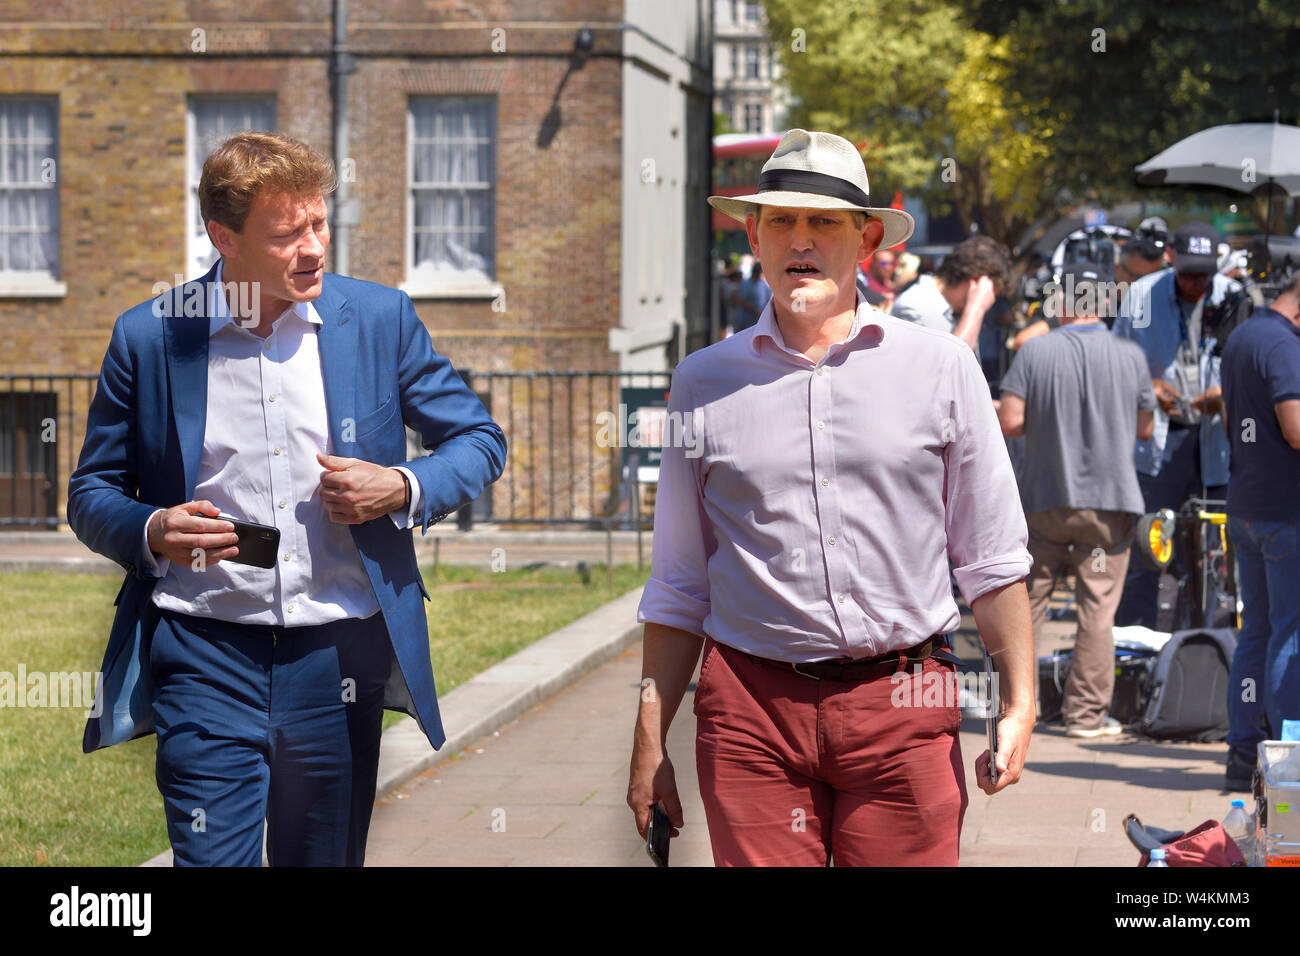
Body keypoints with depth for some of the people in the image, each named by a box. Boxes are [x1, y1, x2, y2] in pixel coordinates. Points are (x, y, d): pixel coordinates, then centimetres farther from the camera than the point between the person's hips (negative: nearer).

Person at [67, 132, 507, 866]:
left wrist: (403, 489, -8)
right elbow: (92, 494, 9)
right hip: (205, 656, -2)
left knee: (327, 857, 9)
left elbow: (480, 440, 12)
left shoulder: (379, 318, 4)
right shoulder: (150, 337, 1)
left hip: (340, 659, 2)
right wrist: (151, 531, -13)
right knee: (211, 858, -10)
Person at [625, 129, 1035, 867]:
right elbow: (678, 584, 12)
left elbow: (992, 558, 7)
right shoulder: (704, 382, 8)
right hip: (750, 706, 1)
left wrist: (1020, 703, -1)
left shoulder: (940, 367, 6)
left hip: (901, 704, 0)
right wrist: (650, 742, 9)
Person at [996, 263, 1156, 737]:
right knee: (1097, 610, 4)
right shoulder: (1131, 355, -1)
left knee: (1026, 605, 11)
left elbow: (1010, 421, -11)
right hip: (1109, 500, 0)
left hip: (1043, 497, 0)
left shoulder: (1035, 351, -6)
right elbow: (1144, 428, 7)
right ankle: (1086, 713, 5)